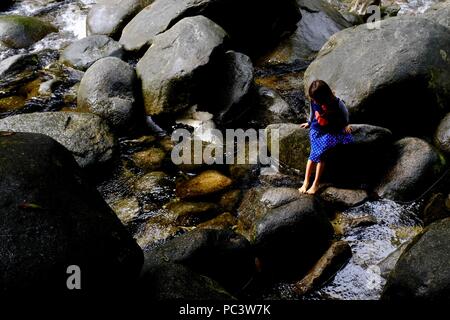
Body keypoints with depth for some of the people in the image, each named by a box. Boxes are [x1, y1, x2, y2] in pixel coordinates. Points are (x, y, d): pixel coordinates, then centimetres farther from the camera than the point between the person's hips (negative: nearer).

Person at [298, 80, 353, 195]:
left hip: (332, 131, -3)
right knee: (316, 152, -19)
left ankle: (316, 184, -16)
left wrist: (345, 125, 15)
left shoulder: (337, 103, -22)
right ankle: (306, 181, -16)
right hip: (316, 129, 3)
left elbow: (345, 113, 0)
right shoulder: (313, 101, -12)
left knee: (319, 152, -22)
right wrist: (309, 123, 27)